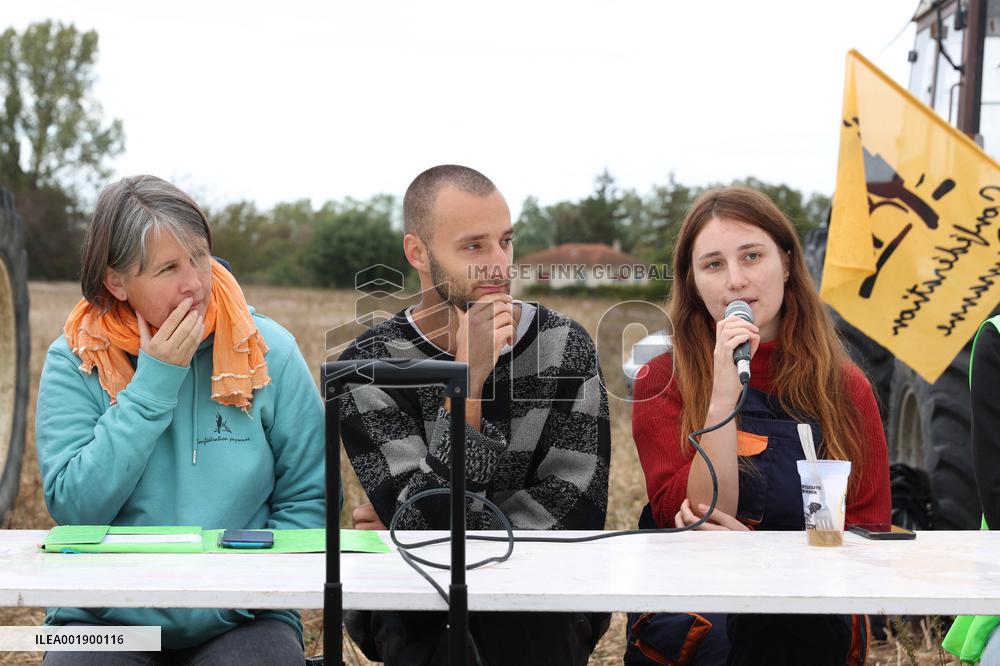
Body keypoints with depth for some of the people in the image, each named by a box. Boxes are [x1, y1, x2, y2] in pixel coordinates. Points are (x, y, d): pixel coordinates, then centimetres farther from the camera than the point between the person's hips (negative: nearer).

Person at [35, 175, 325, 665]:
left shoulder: (268, 352, 0)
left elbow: (306, 500, 3)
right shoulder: (74, 361, 0)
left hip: (241, 620, 0)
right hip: (105, 618, 0)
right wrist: (153, 383, -13)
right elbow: (73, 507, -11)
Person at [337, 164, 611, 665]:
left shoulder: (565, 347, -1)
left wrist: (410, 526, -13)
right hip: (416, 603, -2)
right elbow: (431, 525, -17)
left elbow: (578, 508, -9)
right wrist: (467, 382, -25)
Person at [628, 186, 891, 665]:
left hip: (812, 614, 2)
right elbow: (686, 521, -9)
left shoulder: (846, 388, 7)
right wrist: (722, 399, -20)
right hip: (689, 605, -1)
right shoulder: (663, 382, 2)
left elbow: (871, 529, 5)